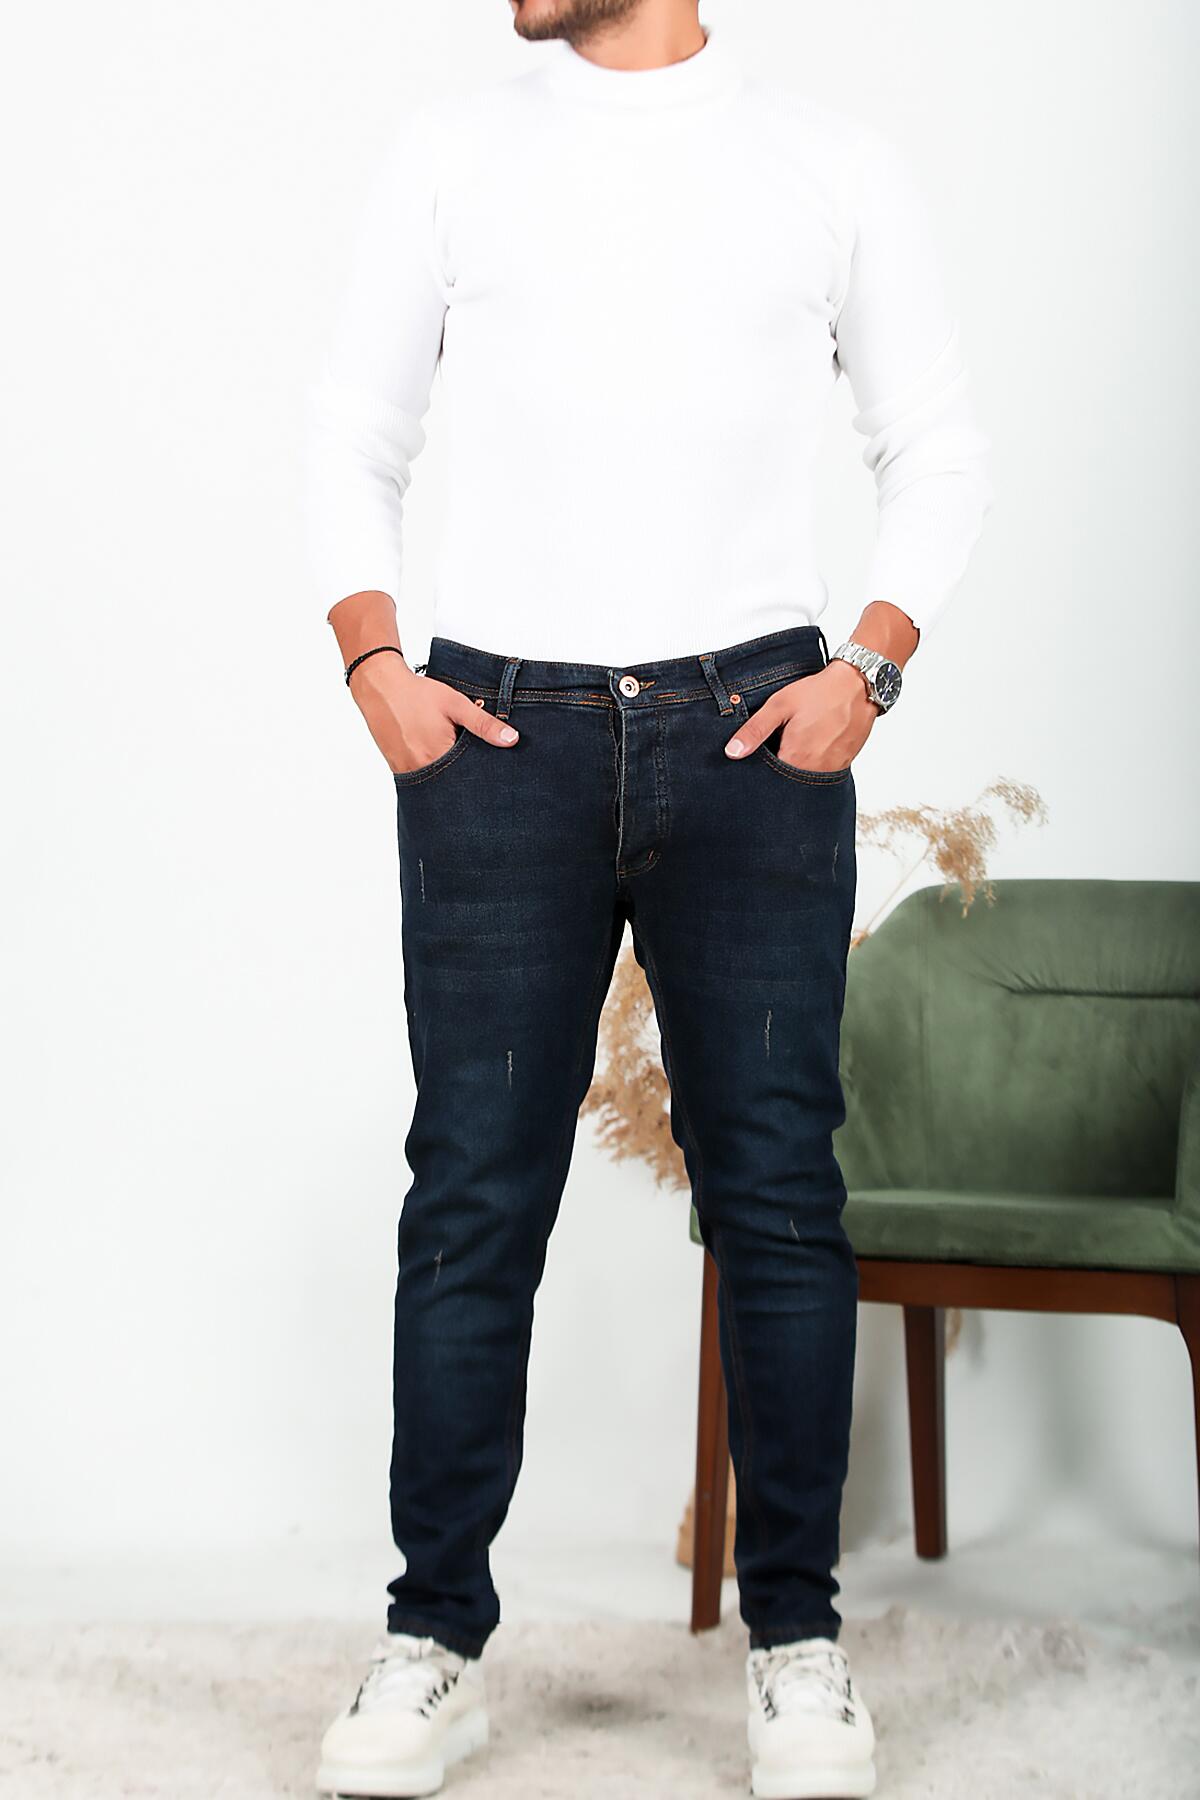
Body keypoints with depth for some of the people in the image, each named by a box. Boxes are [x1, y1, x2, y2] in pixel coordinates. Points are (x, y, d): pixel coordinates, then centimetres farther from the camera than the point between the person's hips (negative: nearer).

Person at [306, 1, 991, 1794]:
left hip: (754, 733, 0)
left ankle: (797, 1633, 14)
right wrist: (372, 658, -1)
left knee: (778, 1190, 2)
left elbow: (940, 450, 12)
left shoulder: (835, 161, 8)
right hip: (497, 727, 1)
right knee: (475, 1198, 0)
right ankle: (437, 1639, 10)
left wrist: (872, 663, -3)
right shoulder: (454, 147, 11)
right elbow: (354, 429, 14)